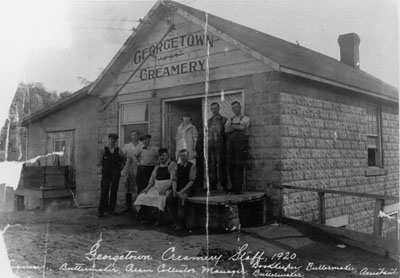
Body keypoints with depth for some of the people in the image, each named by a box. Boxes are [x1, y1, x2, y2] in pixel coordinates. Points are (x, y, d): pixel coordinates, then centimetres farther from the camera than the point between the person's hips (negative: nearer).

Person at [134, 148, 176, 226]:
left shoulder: (172, 164, -2)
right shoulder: (157, 167, 19)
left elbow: (172, 179, -12)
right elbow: (152, 179, 17)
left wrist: (165, 189, -22)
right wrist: (147, 188, 0)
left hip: (167, 189, -6)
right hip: (156, 188, 6)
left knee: (161, 198, -34)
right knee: (142, 196, -10)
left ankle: (159, 219, -25)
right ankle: (143, 217, -4)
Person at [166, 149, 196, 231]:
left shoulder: (192, 166, -1)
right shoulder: (177, 166, 14)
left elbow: (191, 181, -9)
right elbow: (174, 179, 7)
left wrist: (182, 191, -19)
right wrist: (174, 190, -11)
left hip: (187, 190, -5)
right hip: (178, 189, 5)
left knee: (181, 198, -36)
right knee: (169, 199, -24)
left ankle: (181, 223, -27)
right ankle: (176, 220, -12)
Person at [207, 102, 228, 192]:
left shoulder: (224, 120, 3)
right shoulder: (209, 121, 16)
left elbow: (227, 133, 1)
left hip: (220, 146, -4)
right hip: (210, 146, 4)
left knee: (221, 166, -5)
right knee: (211, 166, 3)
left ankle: (224, 185, 1)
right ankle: (212, 185, 9)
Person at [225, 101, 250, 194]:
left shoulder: (245, 118, 11)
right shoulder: (230, 120, 23)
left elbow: (243, 127, -9)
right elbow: (226, 130, 3)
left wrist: (232, 126, 3)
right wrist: (237, 127, -7)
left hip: (240, 143, -4)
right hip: (230, 144, 4)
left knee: (239, 165, -9)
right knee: (230, 165, 1)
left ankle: (238, 188, -5)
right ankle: (234, 186, 13)